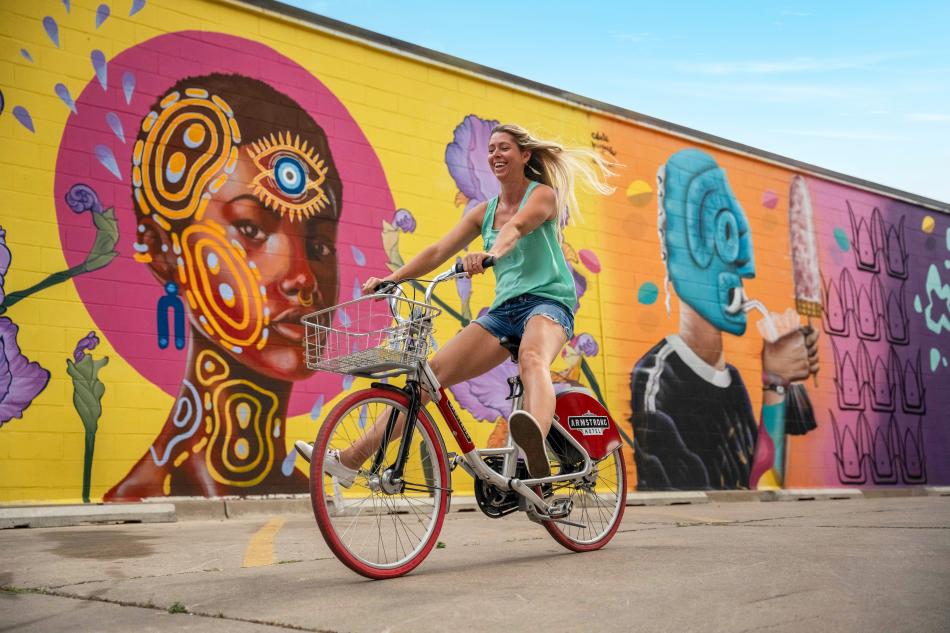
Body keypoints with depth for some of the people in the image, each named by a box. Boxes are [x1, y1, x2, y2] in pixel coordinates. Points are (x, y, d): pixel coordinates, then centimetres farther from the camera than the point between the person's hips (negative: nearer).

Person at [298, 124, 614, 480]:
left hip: (547, 300, -6)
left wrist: (491, 253, -44)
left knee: (531, 359, -40)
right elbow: (438, 252, 10)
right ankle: (351, 459, -6)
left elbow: (516, 227, -23)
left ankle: (535, 445, -71)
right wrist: (391, 279, -4)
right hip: (504, 307, 6)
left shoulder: (543, 194, 0)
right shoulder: (485, 212, 17)